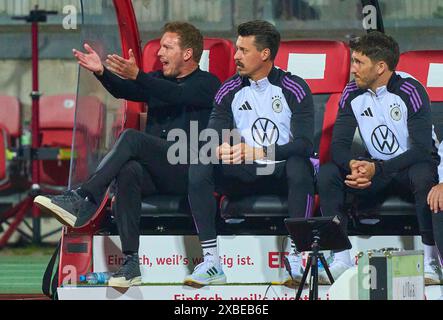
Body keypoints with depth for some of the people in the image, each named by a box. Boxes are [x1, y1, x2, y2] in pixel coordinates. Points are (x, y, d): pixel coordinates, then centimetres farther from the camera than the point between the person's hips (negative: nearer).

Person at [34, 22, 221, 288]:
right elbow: (123, 91, 4)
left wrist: (136, 75, -32)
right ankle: (131, 263, -36)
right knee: (129, 171, -31)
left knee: (132, 138, -29)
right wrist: (101, 72, -18)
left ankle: (81, 201, -37)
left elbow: (177, 95, -18)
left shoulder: (207, 84, 4)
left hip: (186, 173, -5)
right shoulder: (158, 80, 24)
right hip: (155, 171, 5)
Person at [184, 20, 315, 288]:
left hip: (281, 173, -3)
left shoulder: (294, 89, -6)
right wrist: (219, 150, -27)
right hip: (243, 175, 3)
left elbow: (304, 143, -16)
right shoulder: (229, 91, 6)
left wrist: (258, 152, -30)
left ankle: (296, 263, -35)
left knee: (299, 165, -38)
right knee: (199, 167, -24)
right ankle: (211, 263, -26)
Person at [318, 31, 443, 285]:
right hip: (375, 169, 5)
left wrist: (377, 169, -33)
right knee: (327, 173, -18)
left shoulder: (410, 91, -18)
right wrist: (353, 165, -29)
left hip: (411, 164, -5)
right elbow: (339, 145, -5)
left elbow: (422, 149, -23)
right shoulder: (353, 93, -3)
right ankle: (341, 260, -19)